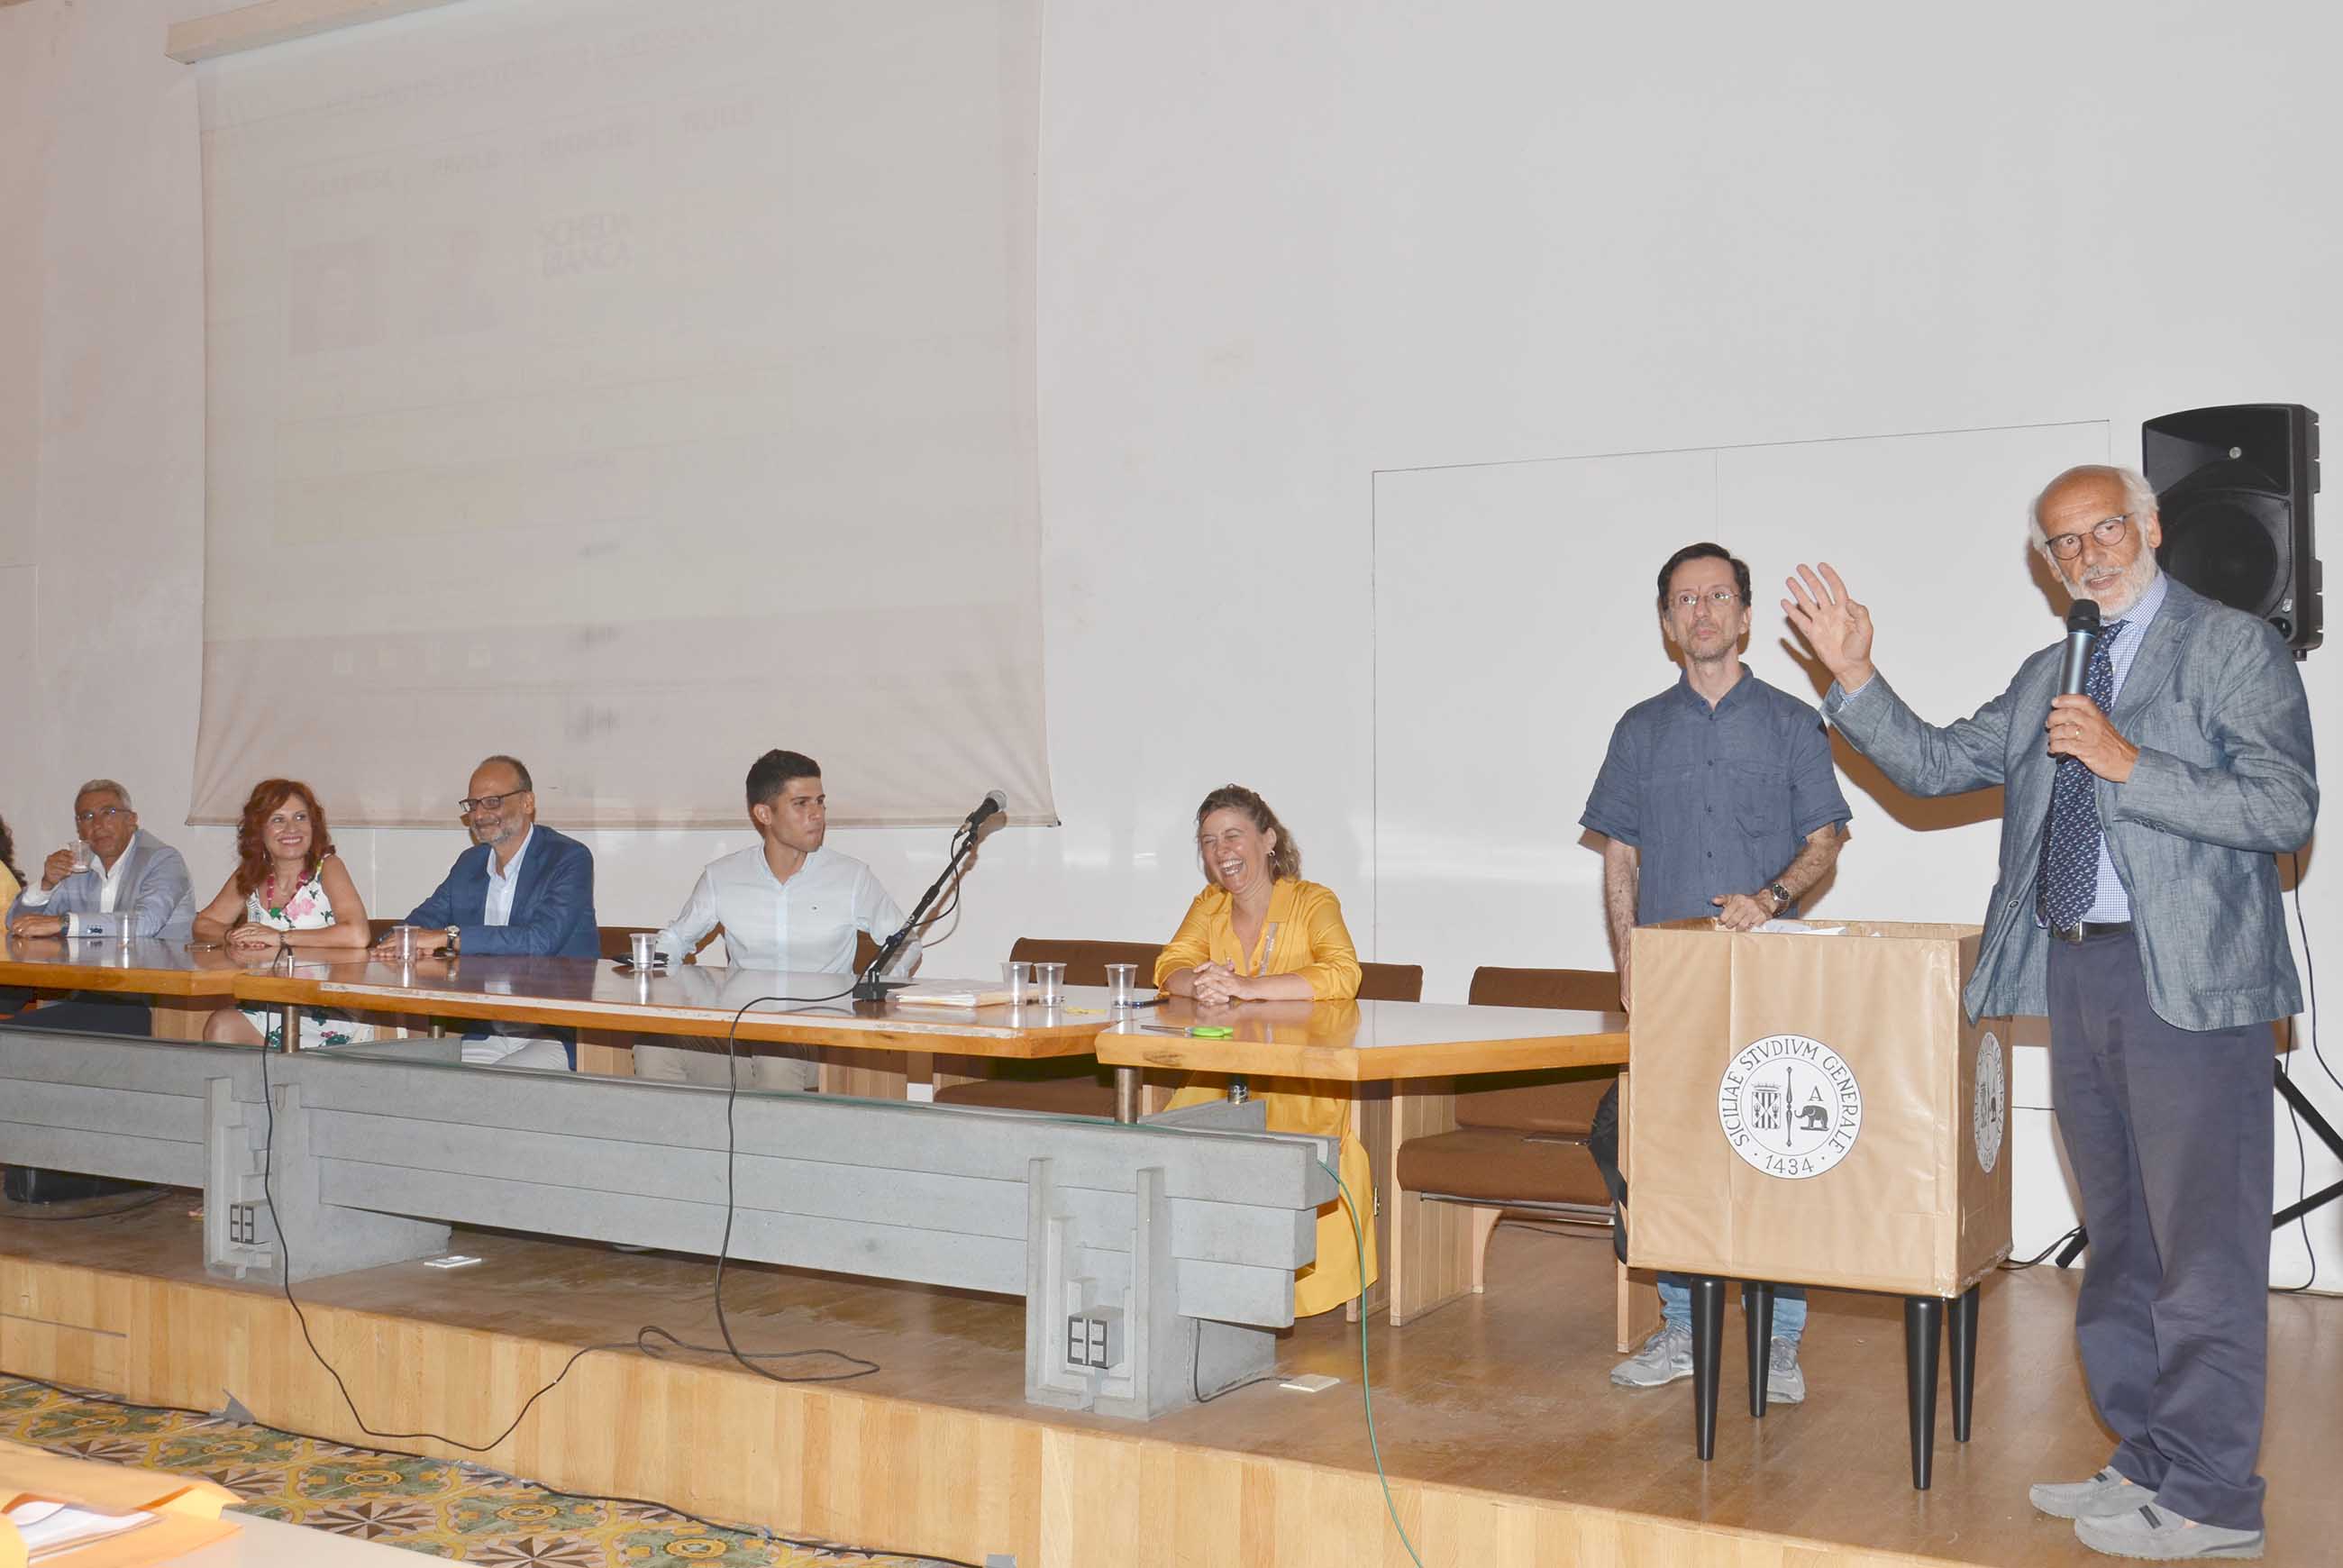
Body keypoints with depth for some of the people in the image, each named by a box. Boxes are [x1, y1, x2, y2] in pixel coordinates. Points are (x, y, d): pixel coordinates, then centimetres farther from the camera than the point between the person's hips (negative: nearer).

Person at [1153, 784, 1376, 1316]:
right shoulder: (1209, 905, 12)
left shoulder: (1312, 902, -5)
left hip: (1303, 1076, -4)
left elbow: (1342, 974, -21)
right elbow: (1170, 967, 2)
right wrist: (1201, 985, -23)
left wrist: (1246, 987, -29)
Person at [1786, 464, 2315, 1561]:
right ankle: (2144, 1461, 26)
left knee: (2202, 1243, -3)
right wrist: (1854, 679, 4)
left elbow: (2285, 810, -12)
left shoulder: (2234, 648, -3)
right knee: (2118, 1239, 14)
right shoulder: (2048, 676, 17)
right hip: (2075, 974, 7)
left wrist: (2128, 765, -18)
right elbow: (1936, 765, 16)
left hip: (2186, 976, -7)